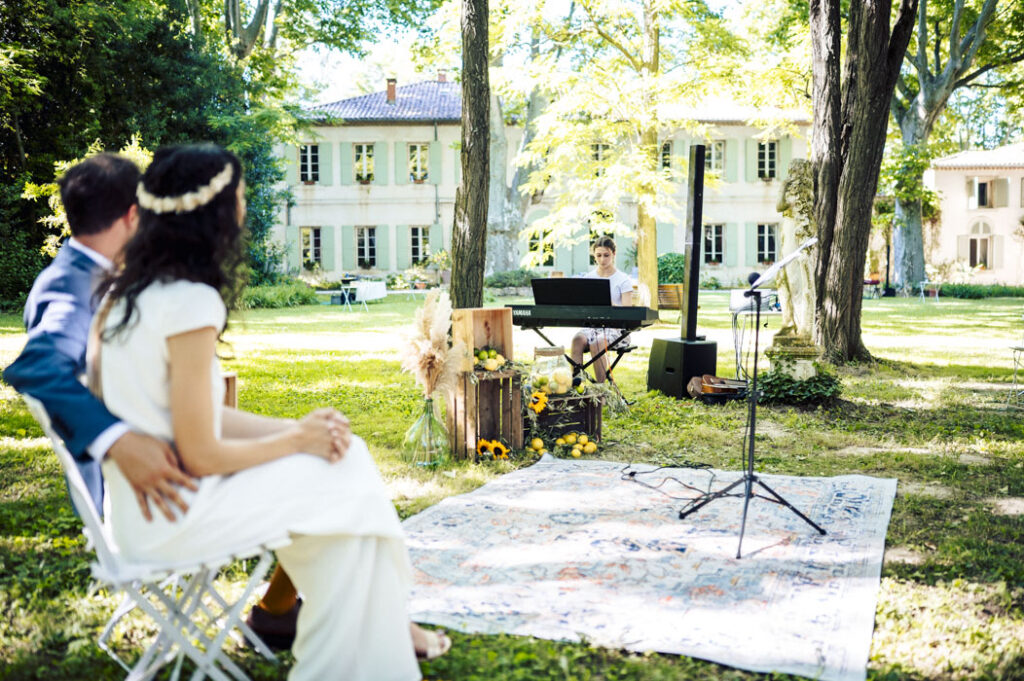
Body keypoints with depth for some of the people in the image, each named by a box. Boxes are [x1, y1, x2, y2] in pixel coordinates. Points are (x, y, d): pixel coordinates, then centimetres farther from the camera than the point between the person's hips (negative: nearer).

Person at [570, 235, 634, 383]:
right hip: (591, 325, 3)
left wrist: (610, 304, -26)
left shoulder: (623, 280, 0)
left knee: (596, 344, -35)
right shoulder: (588, 278, 13)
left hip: (615, 328, -3)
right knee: (577, 340, -31)